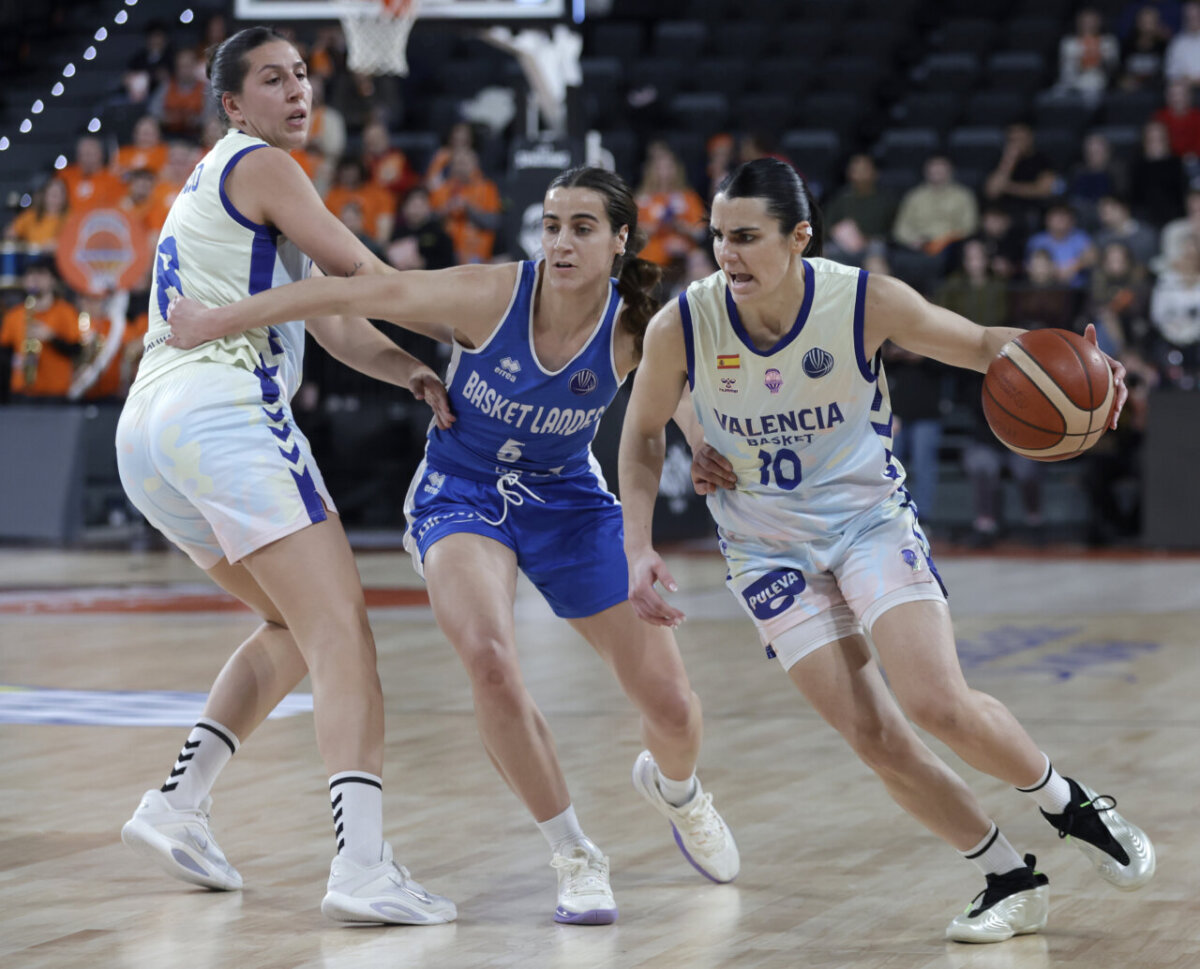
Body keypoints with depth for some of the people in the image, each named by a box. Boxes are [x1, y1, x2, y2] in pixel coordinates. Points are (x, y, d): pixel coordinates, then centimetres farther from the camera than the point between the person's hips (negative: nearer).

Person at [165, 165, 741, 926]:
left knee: (672, 706, 0)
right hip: (462, 496, -2)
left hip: (570, 505, 2)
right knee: (489, 658, -31)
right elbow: (350, 294, -18)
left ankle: (674, 787, 42)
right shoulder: (491, 296, -24)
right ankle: (577, 860, -11)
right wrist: (219, 320, -15)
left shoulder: (637, 331, -19)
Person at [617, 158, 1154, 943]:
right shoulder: (682, 327, -17)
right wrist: (639, 549, -8)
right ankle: (1011, 882, 10)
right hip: (769, 548, 1)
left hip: (871, 517, -1)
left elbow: (980, 344, -6)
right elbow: (643, 434, 0)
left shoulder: (867, 301, -20)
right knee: (873, 738, -8)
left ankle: (1069, 804, 11)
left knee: (938, 704, -18)